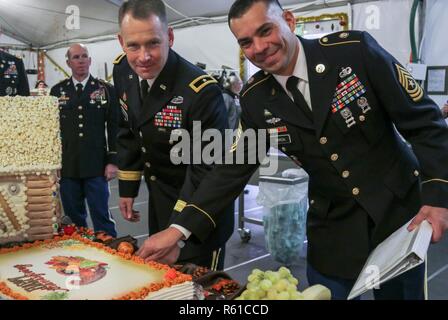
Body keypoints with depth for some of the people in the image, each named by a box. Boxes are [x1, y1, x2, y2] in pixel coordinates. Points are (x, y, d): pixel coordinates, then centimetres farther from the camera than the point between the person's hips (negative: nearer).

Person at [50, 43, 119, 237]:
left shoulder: (106, 90, 3)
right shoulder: (57, 91, 8)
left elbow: (114, 128, 2)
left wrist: (112, 161, -4)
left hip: (96, 166, -2)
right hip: (66, 167, 2)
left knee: (102, 216, 1)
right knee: (73, 218, 10)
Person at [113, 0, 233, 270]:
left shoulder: (202, 91, -31)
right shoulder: (122, 71, -8)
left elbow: (207, 170, -28)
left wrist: (179, 231, -33)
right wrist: (128, 188, 10)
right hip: (159, 202, 7)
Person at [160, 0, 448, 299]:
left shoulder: (355, 50, -17)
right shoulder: (255, 98, -7)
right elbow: (233, 168, -4)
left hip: (399, 210, -1)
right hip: (332, 225, 2)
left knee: (401, 291, 14)